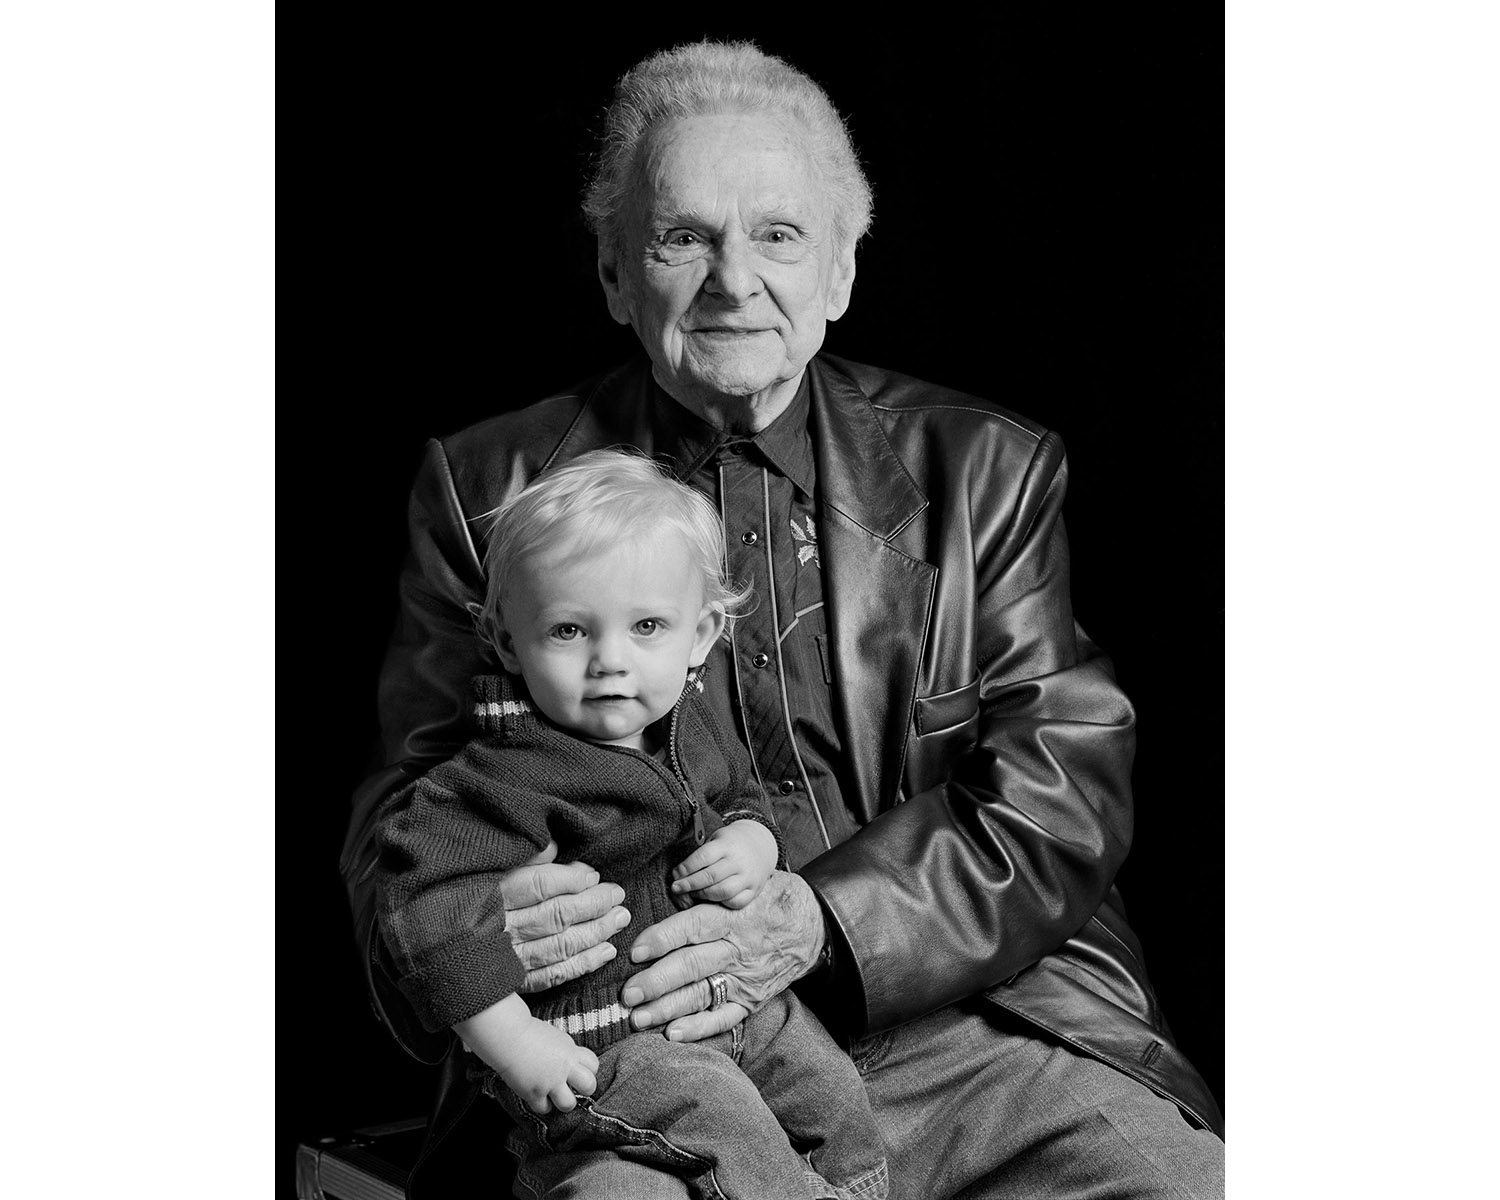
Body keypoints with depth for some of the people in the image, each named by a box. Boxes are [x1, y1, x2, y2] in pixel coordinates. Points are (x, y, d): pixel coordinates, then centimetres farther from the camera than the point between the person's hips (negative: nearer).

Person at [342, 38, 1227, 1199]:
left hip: (958, 1025, 1)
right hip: (643, 1061, -1)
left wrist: (817, 923, -15)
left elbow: (1066, 788, 2)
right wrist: (471, 913, -17)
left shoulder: (986, 471, 9)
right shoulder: (493, 490, 8)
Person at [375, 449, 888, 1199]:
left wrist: (754, 844, -5)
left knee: (831, 1088, 10)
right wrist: (507, 1038, -29)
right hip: (591, 1041, -8)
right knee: (725, 1122, -23)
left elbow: (739, 796, 21)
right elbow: (428, 888, -31)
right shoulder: (511, 777, -26)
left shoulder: (687, 726, 1)